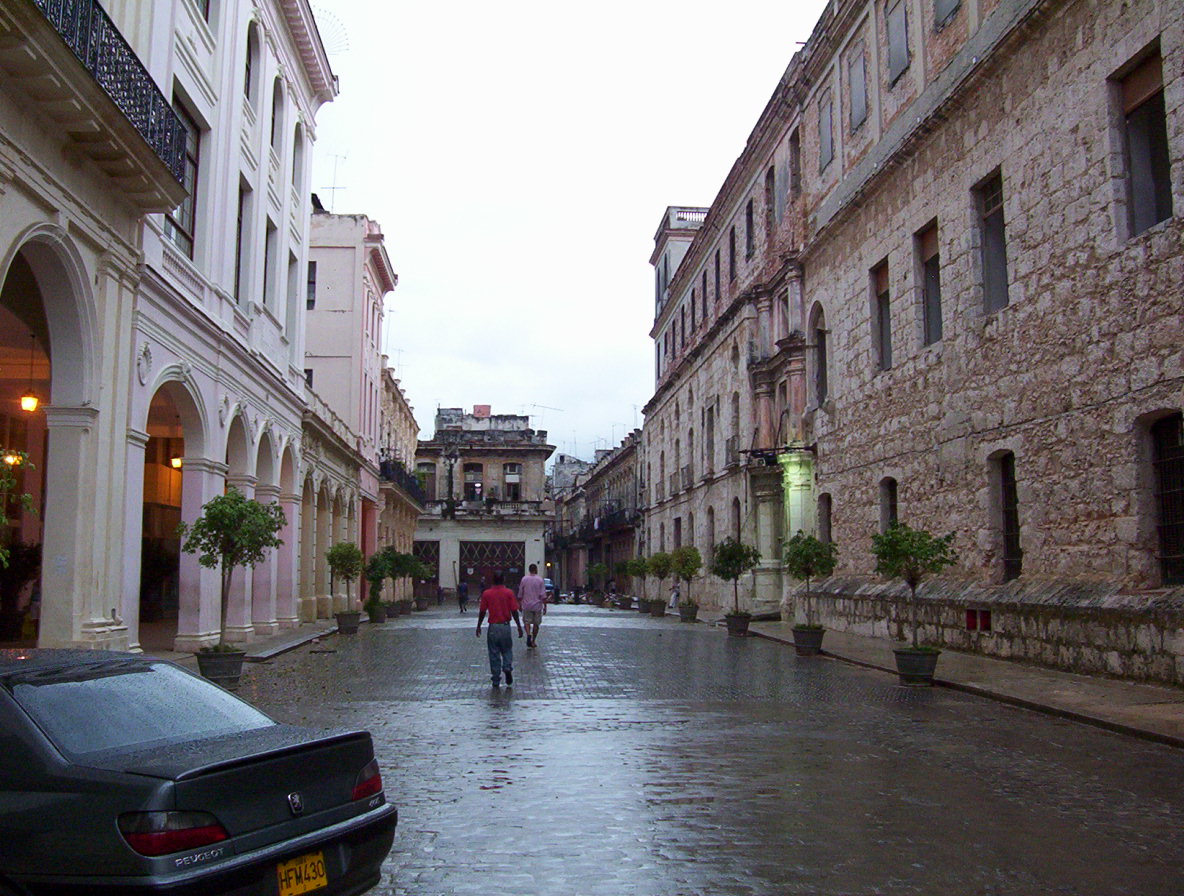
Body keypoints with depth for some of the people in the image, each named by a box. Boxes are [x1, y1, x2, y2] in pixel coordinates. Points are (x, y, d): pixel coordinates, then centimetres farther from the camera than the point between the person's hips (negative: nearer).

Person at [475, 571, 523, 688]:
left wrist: (478, 626, 12)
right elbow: (514, 611, -5)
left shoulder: (486, 593, -3)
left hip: (493, 627, 0)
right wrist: (519, 627, 2)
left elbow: (482, 612, 0)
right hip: (505, 625, 0)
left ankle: (496, 681, 10)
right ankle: (508, 668, -10)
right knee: (507, 650, 16)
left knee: (494, 653, 7)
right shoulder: (509, 593, -5)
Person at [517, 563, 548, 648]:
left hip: (526, 605, 0)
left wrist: (519, 604, 15)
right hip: (537, 605, 0)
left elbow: (520, 594, 4)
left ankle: (528, 635, -19)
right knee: (536, 624, 11)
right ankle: (533, 641, 15)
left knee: (527, 622, 8)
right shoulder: (540, 580, -5)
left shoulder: (524, 579, 0)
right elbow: (543, 595, -8)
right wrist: (545, 606, -2)